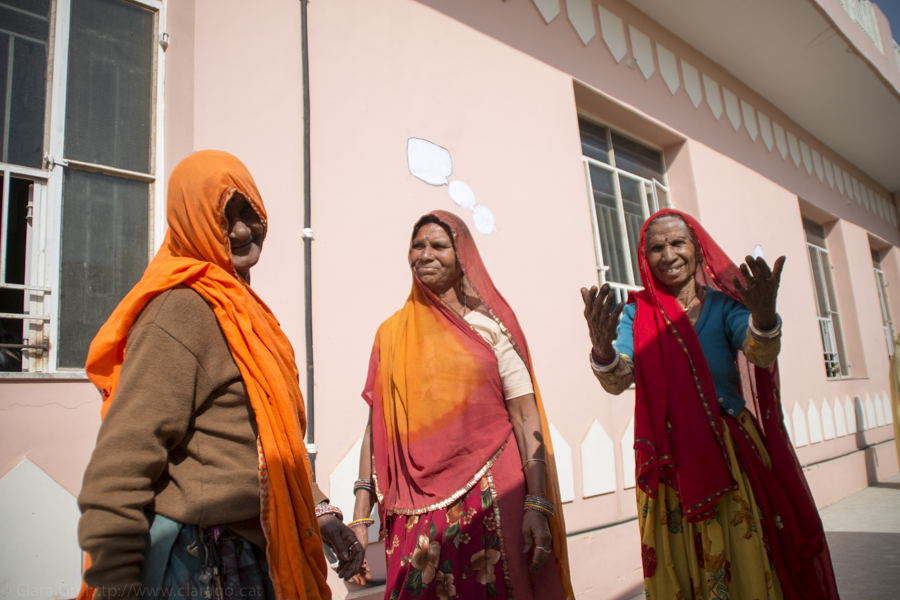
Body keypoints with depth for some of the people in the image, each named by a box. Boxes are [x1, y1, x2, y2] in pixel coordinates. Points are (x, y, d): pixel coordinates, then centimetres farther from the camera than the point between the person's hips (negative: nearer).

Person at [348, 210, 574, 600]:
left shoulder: (490, 327, 1)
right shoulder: (392, 333, 8)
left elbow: (526, 419, -3)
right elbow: (376, 426, 6)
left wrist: (538, 506, -11)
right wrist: (360, 516, 2)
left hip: (490, 500, -1)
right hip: (416, 509, 2)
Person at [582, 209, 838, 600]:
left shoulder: (723, 304, 1)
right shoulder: (637, 312, 1)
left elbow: (762, 355, -18)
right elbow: (618, 381, -13)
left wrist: (764, 315, -39)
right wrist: (602, 347, -35)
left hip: (734, 454, 0)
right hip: (670, 464, 1)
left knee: (748, 566, 5)